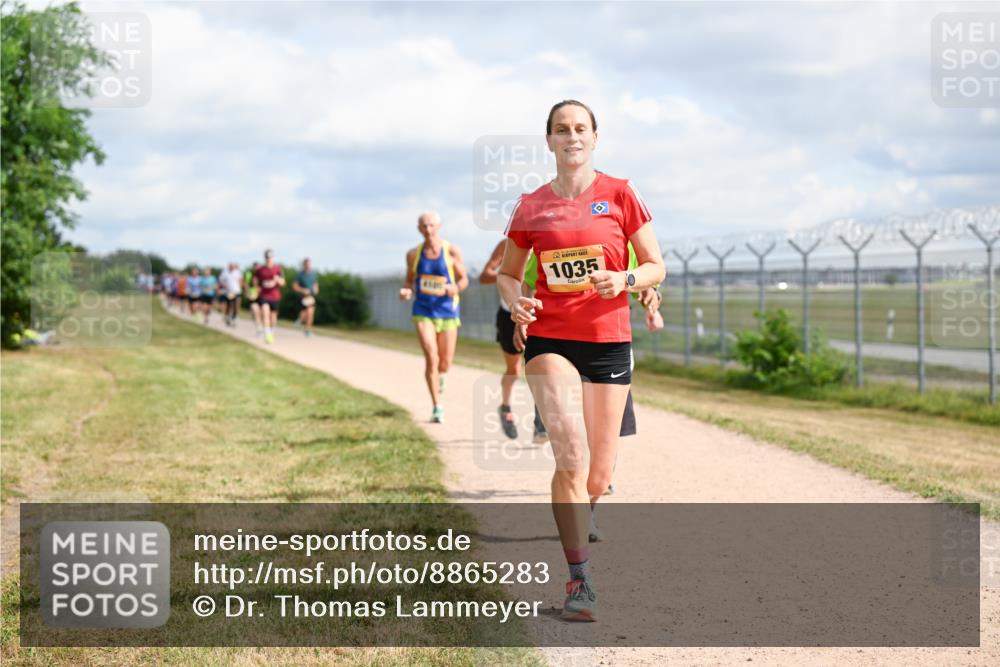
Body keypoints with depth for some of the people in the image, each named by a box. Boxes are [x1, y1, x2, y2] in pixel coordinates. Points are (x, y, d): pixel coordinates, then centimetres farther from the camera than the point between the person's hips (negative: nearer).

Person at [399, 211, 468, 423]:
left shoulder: (452, 252, -7)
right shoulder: (413, 254, -1)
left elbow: (464, 279, 0)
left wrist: (456, 288, -22)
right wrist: (406, 291, -10)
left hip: (447, 311, 0)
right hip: (423, 311, 0)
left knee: (445, 363, 8)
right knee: (431, 357, -17)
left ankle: (439, 375, 48)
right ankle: (437, 407, -8)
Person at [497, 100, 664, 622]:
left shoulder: (620, 195, 1)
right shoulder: (531, 206, 5)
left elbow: (656, 267, 3)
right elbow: (507, 272, 15)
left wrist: (624, 280, -17)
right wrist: (515, 299, -7)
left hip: (608, 340, 1)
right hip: (548, 338, -1)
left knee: (599, 474, 6)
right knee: (569, 454, -20)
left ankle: (576, 522, 41)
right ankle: (579, 579, -15)